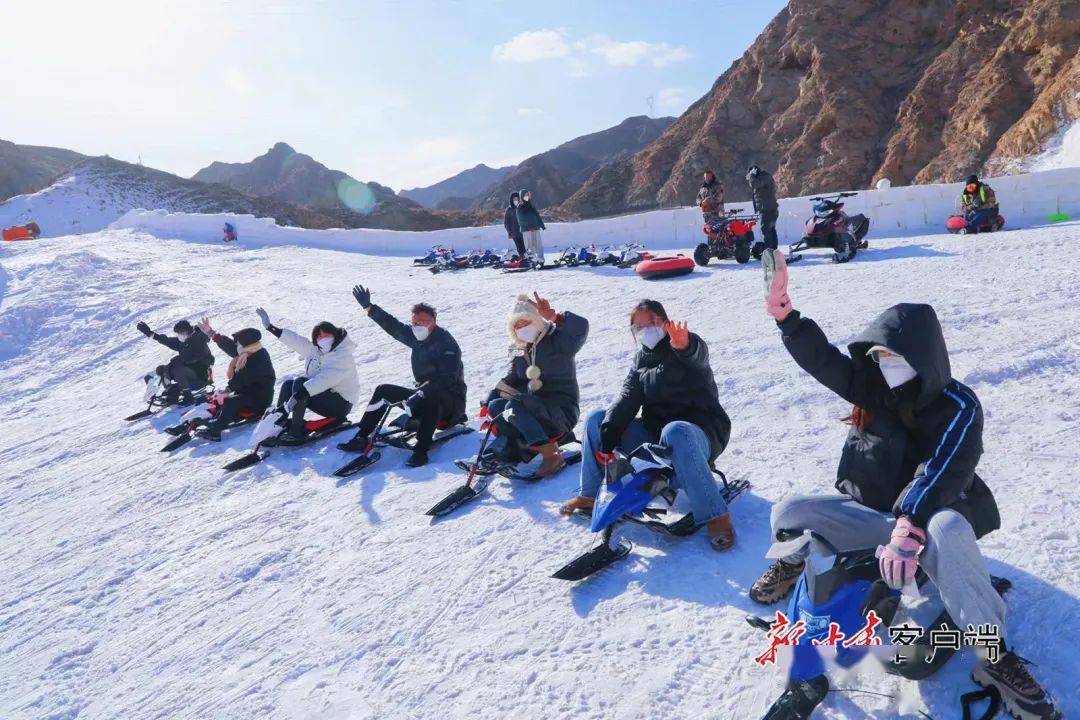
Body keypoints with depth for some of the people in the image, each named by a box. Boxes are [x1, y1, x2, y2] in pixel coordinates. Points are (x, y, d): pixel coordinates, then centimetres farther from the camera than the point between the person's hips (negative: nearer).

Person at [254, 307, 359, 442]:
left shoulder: (344, 357, -20)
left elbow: (325, 379, -33)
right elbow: (297, 341, 6)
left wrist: (299, 394, -42)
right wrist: (270, 327, 1)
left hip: (340, 404, -9)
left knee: (300, 383, -22)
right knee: (288, 384, 5)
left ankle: (296, 431, -22)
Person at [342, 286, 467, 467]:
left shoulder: (446, 343, -18)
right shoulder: (417, 337, 6)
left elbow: (447, 379, -30)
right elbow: (393, 326, 14)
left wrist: (421, 394, -40)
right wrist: (369, 307, 11)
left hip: (451, 400, -8)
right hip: (425, 392, 8)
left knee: (431, 398, -41)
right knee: (383, 390, 3)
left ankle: (421, 451, -44)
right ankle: (361, 438, -2)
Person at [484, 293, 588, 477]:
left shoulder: (557, 343, -10)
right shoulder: (519, 352, 11)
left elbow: (581, 327, -27)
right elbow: (510, 380, 11)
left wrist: (552, 315, -25)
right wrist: (489, 401, -2)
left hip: (563, 412, -7)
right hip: (537, 410, 7)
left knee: (515, 406, -28)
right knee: (495, 406, -7)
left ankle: (551, 455, -23)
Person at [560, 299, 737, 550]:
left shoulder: (683, 350, -4)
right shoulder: (641, 362, 13)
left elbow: (698, 355, -32)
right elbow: (626, 400, -2)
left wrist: (685, 345, -58)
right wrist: (607, 441, -18)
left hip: (699, 433, -6)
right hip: (654, 434, 6)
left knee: (675, 432, -41)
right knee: (597, 419, -3)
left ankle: (715, 516, -36)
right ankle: (589, 495, 4)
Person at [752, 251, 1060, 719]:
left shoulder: (958, 406, -16)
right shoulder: (871, 385, -2)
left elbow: (942, 473, -29)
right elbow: (820, 358, -11)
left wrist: (907, 528, -43)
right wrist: (782, 310, -26)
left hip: (925, 517, -4)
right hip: (867, 512, 4)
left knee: (947, 531, -41)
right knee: (788, 514, -18)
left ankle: (994, 656, -31)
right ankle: (796, 561, 18)